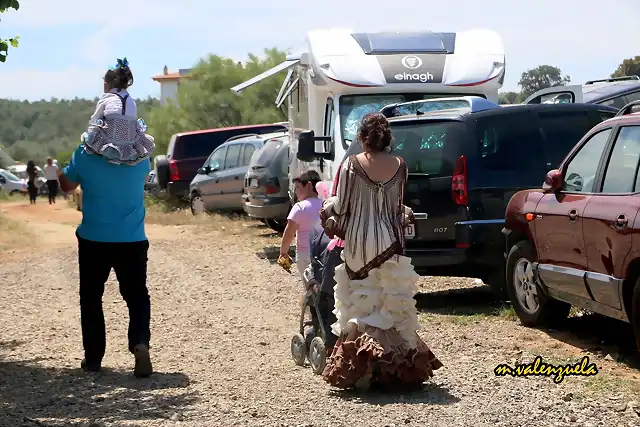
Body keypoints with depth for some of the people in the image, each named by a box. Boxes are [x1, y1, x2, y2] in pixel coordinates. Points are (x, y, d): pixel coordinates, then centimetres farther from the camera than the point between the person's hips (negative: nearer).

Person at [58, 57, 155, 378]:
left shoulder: (86, 155, -12)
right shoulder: (142, 155, -7)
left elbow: (67, 185, 4)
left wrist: (60, 171, 23)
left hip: (94, 240, -1)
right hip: (132, 240, 1)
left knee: (91, 298, 15)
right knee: (136, 296, 11)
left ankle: (93, 357, 19)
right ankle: (140, 342, -13)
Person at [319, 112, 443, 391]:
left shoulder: (351, 166, -9)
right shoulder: (400, 167, -1)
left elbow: (341, 207, -5)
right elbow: (397, 207, 4)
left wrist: (327, 210, 17)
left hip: (359, 242, -2)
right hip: (390, 242, 2)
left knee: (360, 301, 5)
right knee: (392, 299, 10)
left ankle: (361, 368, 1)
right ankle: (398, 366, 10)